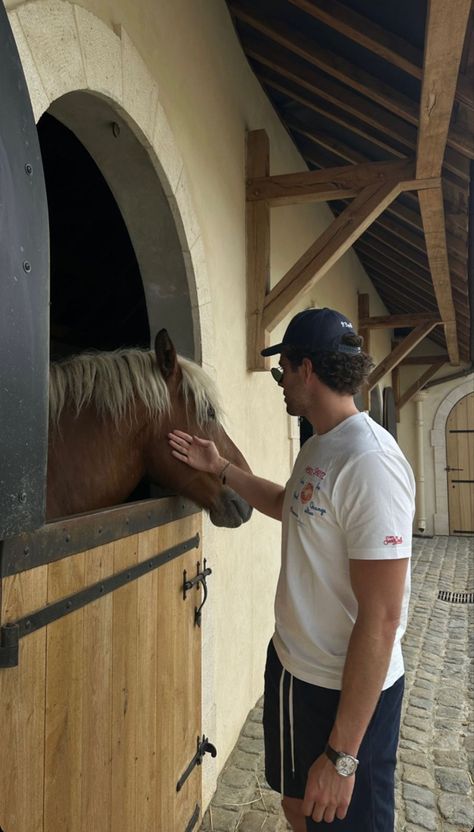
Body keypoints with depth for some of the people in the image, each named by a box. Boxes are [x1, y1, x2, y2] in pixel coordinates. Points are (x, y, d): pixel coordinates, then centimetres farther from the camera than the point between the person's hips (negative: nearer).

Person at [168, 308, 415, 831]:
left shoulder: (369, 463, -28)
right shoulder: (318, 448, 2)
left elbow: (381, 618, -28)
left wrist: (342, 755, -23)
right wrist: (219, 468, 19)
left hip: (347, 690, -9)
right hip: (290, 665, 9)